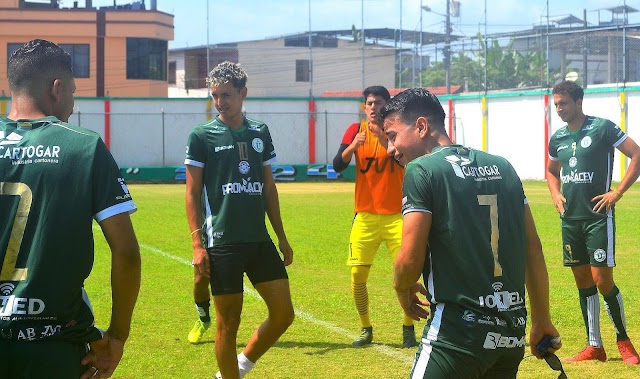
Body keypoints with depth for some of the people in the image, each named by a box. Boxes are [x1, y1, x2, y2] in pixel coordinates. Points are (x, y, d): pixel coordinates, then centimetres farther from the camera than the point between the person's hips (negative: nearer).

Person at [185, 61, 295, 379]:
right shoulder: (202, 135, -2)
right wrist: (197, 244, -9)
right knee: (228, 322, 0)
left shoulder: (260, 132, 10)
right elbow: (193, 192, -2)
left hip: (260, 240, 5)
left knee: (284, 313, 2)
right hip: (223, 243, -4)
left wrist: (282, 238, 13)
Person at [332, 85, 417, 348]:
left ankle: (408, 329, 9)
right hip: (365, 215, 1)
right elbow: (338, 166, -8)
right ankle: (365, 329, 13)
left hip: (396, 215, -1)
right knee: (357, 274, -2)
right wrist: (352, 146, -26)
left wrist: (385, 139, -31)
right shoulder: (356, 130, 2)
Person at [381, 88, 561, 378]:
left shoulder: (421, 170, -7)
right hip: (513, 332, 7)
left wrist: (403, 291, 10)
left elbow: (411, 259, -11)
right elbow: (533, 249, 13)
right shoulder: (502, 167, 12)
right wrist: (542, 320, 20)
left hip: (458, 332, -7)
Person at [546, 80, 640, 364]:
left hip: (599, 216, -6)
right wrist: (555, 194, 9)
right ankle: (594, 346, 16)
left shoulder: (602, 128, -9)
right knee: (582, 281, 8)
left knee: (602, 280, -8)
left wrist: (617, 193, -13)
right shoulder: (558, 138, 10)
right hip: (570, 218, 6)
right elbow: (551, 171, 28)